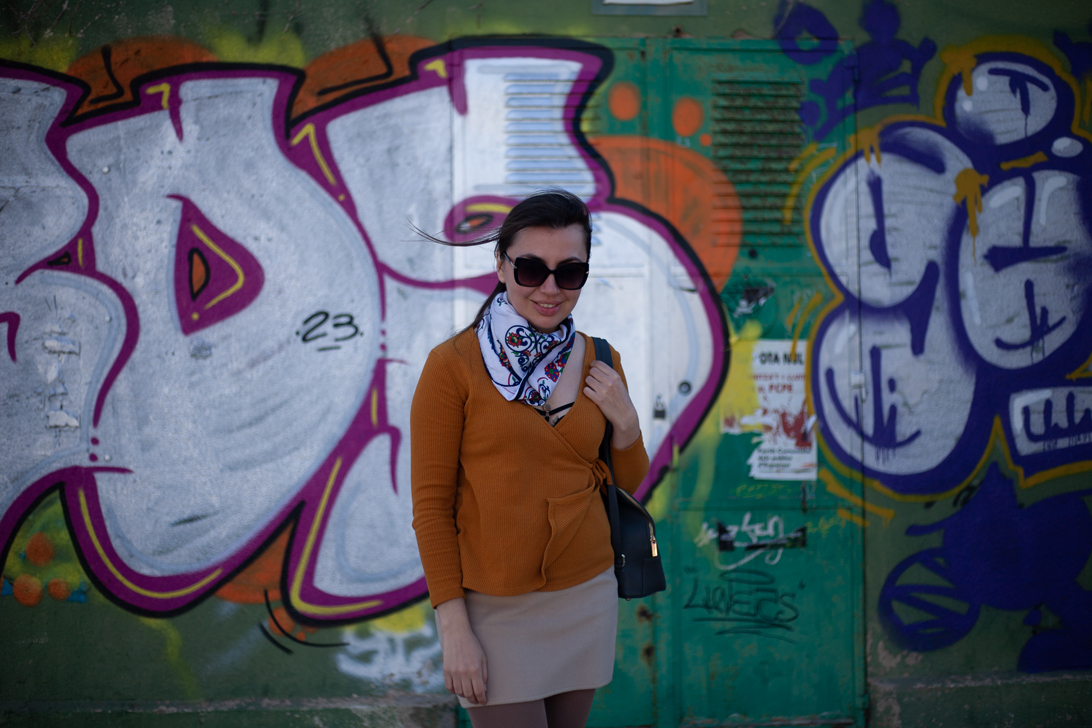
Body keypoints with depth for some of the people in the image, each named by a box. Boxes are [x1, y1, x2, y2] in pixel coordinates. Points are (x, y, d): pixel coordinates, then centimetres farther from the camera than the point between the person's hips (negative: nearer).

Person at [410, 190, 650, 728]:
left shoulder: (599, 363, 5)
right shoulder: (453, 365, -9)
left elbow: (626, 486, 14)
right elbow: (431, 502, -8)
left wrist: (625, 424, -6)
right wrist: (453, 628, -11)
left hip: (587, 597, 5)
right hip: (494, 605, -4)